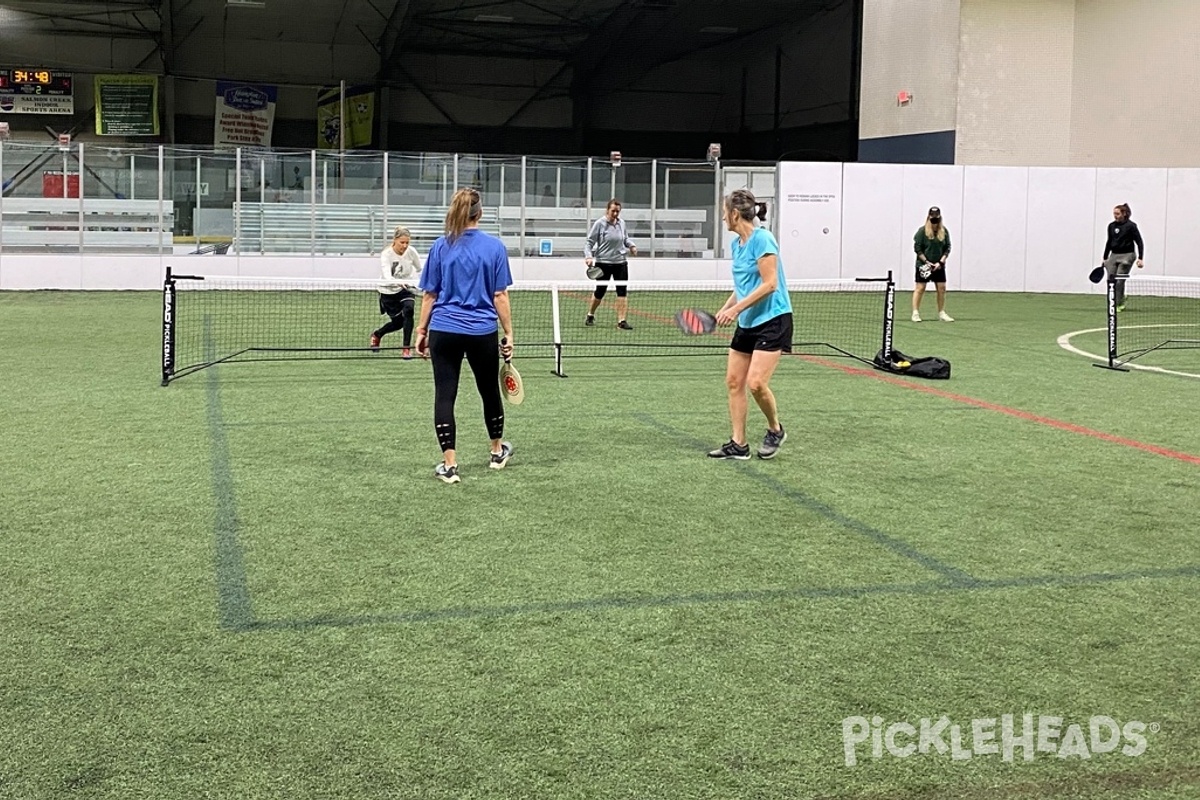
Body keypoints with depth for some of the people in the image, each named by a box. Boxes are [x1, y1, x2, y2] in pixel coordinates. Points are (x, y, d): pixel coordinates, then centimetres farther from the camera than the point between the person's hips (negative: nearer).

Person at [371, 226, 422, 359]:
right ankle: (377, 334, 43)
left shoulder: (411, 251, -15)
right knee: (398, 322, 7)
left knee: (408, 310, -28)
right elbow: (387, 277, -39)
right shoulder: (386, 254, -24)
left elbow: (420, 270, 4)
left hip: (406, 288, 2)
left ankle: (407, 348, -17)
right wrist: (399, 282, -58)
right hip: (388, 291, -1)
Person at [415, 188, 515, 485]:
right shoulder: (494, 246, -2)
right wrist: (508, 333, 4)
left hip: (444, 331, 0)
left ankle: (449, 465, 0)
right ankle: (498, 451, 37)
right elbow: (500, 296, -3)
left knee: (444, 395, 3)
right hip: (482, 333, 0)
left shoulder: (440, 247, 0)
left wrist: (421, 331, 12)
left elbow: (429, 295, 3)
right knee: (489, 391, 19)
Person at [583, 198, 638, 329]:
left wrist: (631, 245, 1)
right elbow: (589, 241, -7)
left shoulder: (621, 223, 4)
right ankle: (590, 315, 31)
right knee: (600, 291, 7)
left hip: (620, 262, 4)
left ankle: (622, 321, -4)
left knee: (622, 291, -5)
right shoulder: (600, 224, -10)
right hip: (603, 263, -4)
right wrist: (588, 256, -22)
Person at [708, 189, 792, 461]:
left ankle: (775, 429, 11)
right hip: (747, 323, 9)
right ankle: (738, 444, 11)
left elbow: (769, 284, -20)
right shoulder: (736, 243, 11)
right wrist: (724, 309, 6)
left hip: (772, 320, -9)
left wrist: (736, 309, -21)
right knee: (733, 381, 4)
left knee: (756, 383, -15)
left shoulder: (761, 239, -15)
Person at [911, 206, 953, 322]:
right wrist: (926, 262, -13)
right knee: (920, 288, -4)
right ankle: (915, 313, 1)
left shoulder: (944, 231, 4)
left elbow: (947, 248, 5)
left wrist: (941, 262, -8)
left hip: (939, 266, 4)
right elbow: (917, 248, -8)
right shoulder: (922, 231, -7)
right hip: (923, 265, -4)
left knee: (942, 288, 4)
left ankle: (941, 313, 15)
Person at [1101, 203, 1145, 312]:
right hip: (1113, 256, 6)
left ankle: (1119, 305, 0)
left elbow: (1139, 242, -6)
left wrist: (1140, 258, -14)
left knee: (1119, 281, -10)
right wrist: (1105, 258, 18)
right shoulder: (1111, 226, 8)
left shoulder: (1130, 226, -7)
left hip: (1126, 256, -5)